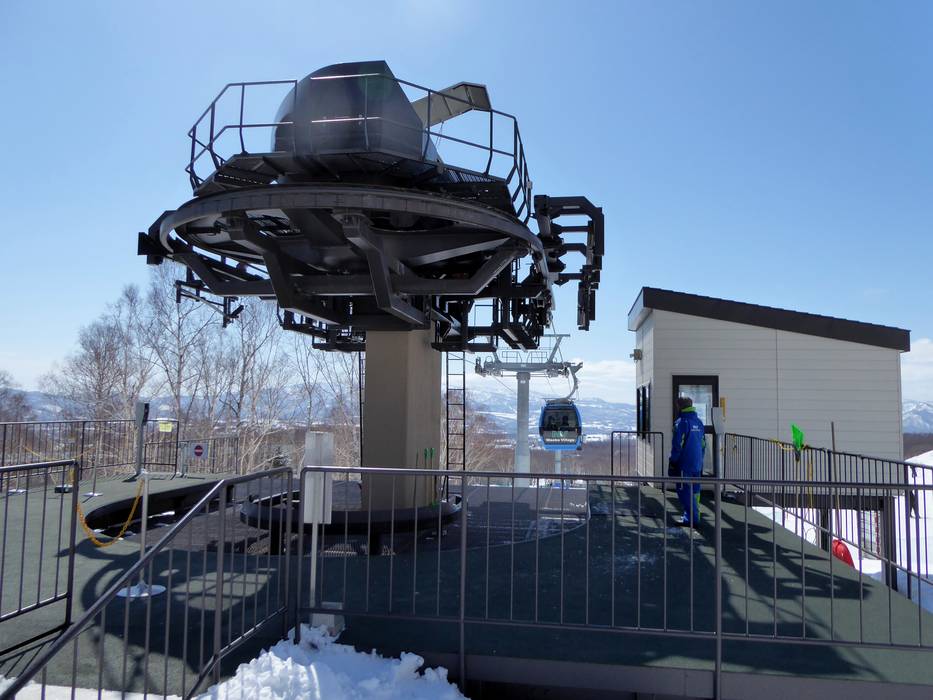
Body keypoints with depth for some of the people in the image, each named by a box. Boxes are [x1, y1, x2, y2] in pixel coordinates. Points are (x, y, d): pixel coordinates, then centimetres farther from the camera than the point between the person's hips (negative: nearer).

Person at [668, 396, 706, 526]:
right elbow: (703, 444, 16)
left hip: (684, 463, -8)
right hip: (697, 464, 8)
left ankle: (691, 519, -6)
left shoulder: (681, 422, -13)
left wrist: (673, 462, -6)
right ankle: (694, 516, 19)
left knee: (684, 491, -4)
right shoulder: (699, 422, 11)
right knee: (694, 491, 14)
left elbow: (677, 445, -14)